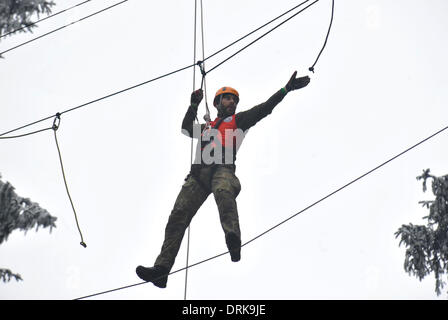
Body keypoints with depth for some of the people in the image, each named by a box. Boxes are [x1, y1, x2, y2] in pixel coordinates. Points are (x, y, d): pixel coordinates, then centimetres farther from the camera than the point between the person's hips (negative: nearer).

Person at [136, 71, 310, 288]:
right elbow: (186, 129, 36)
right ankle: (162, 269, -18)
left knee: (223, 192, -41)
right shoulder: (207, 127, 37)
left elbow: (264, 108, 19)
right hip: (198, 172, 4)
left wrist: (286, 89, 13)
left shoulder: (238, 120, 25)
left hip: (222, 168, -4)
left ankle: (234, 244, -62)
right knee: (178, 215, -11)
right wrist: (193, 106, 32)